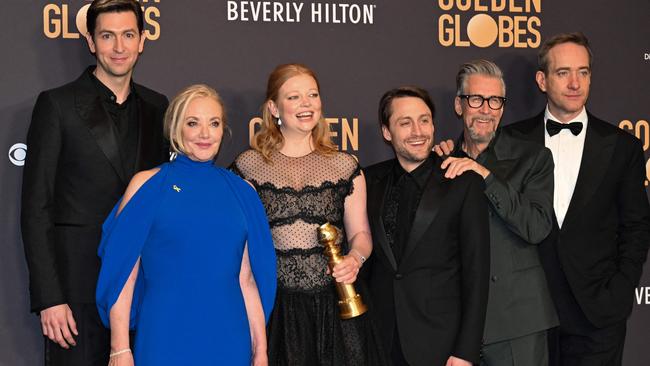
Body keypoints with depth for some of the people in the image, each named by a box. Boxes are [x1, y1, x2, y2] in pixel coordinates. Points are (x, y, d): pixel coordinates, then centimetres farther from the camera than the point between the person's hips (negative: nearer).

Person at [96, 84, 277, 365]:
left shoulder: (241, 192, 8)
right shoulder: (147, 184, 0)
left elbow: (247, 279, 9)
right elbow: (124, 273, -3)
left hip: (229, 341, 3)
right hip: (165, 340, -3)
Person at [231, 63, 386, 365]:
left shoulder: (345, 166, 9)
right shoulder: (248, 166, 4)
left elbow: (360, 233, 11)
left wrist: (355, 258, -11)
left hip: (334, 306, 1)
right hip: (275, 307, -1)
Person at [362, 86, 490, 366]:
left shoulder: (464, 183, -6)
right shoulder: (370, 180, 4)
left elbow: (476, 272, -7)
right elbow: (365, 255, 10)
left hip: (440, 341, -3)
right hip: (380, 335, 3)